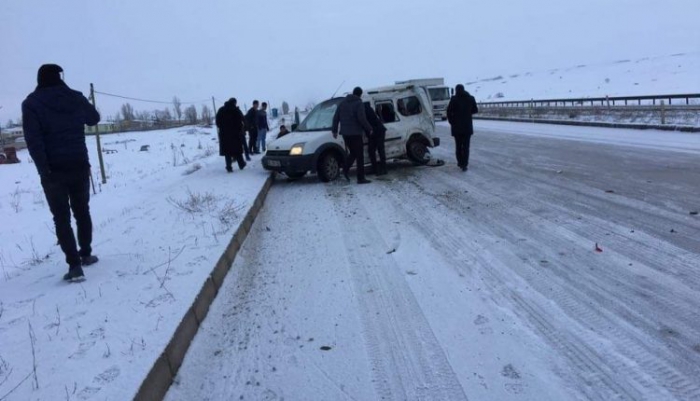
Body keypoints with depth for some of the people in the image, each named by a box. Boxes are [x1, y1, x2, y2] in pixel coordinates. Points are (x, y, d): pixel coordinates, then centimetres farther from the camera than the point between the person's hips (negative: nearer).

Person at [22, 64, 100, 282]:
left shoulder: (31, 103, -4)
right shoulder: (75, 97, 3)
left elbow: (33, 139, -14)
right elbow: (94, 118, 22)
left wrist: (43, 169, -13)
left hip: (54, 170, -3)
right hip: (79, 166, 3)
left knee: (61, 218, 1)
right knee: (82, 211, 20)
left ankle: (75, 265, -7)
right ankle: (86, 254, 28)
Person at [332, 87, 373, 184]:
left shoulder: (343, 103, 12)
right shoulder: (359, 104, -8)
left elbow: (336, 117, 11)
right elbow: (362, 119, -17)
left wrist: (334, 130, 17)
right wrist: (369, 129, -6)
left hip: (345, 133, 6)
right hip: (355, 133, -6)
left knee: (353, 153, 18)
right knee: (359, 155, -1)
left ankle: (346, 169, -3)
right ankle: (361, 178, -1)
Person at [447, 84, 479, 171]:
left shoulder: (454, 99, -8)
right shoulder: (470, 98, 2)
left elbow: (449, 111, -12)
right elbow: (475, 110, 10)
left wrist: (452, 122, 0)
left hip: (457, 127, -1)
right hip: (467, 127, 1)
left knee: (458, 146, 13)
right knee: (466, 146, 2)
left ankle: (460, 162, 18)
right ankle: (464, 164, -6)